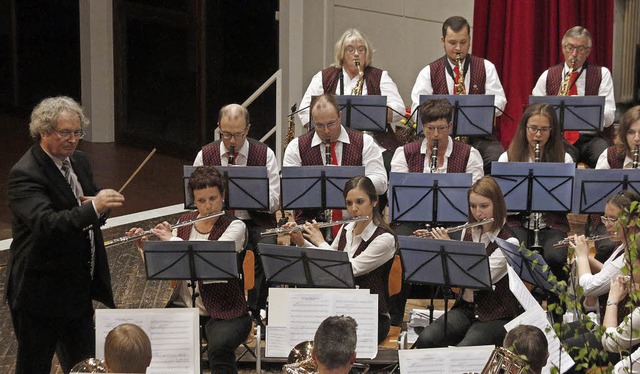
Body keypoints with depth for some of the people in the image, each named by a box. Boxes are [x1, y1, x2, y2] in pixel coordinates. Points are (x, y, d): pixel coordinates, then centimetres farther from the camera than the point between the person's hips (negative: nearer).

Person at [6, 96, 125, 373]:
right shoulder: (25, 174, -20)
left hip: (78, 290, 8)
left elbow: (93, 216, 15)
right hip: (40, 293, -8)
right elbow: (46, 224, -34)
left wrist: (100, 205, -10)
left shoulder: (78, 162, 7)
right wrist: (92, 208, -46)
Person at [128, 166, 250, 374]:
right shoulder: (184, 222, 10)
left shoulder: (235, 227, -5)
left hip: (224, 312, -4)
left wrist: (172, 239, -19)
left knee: (219, 346, -36)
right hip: (184, 307, 4)